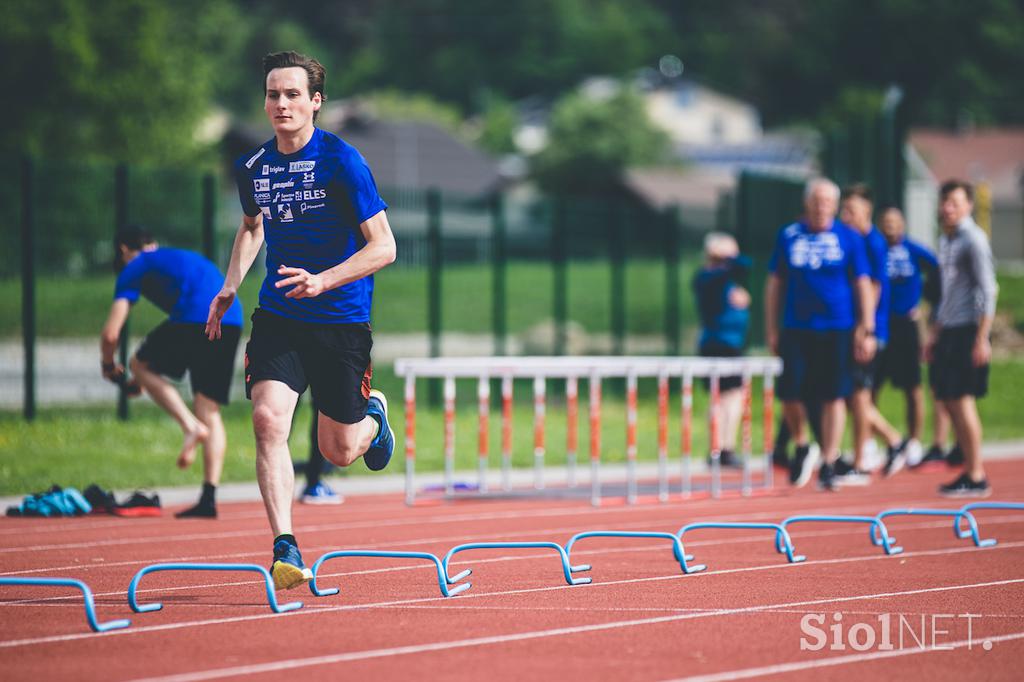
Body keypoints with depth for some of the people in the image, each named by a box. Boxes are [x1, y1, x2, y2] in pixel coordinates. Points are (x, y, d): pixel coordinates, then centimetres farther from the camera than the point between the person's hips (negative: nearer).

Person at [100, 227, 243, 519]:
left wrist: (109, 366, 32)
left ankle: (190, 427, -2)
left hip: (195, 318, -6)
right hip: (233, 319, 6)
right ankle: (209, 498, 4)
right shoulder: (185, 257, 37)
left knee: (141, 365, 17)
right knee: (210, 411, 11)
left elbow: (110, 333, 10)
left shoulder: (134, 268, 16)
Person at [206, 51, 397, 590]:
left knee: (339, 452, 6)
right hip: (277, 318, 3)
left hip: (340, 320, -3)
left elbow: (383, 247, -13)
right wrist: (230, 287, 11)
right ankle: (285, 548, -20)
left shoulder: (341, 161, -12)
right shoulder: (253, 168, 3)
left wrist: (322, 281, -26)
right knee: (268, 419, -21)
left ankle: (372, 415, 43)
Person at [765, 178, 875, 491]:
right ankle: (802, 447, 20)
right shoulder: (788, 236, 6)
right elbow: (775, 283, 11)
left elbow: (863, 286, 5)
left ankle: (828, 465, 8)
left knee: (834, 396, -1)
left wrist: (867, 332, 0)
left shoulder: (848, 238, 3)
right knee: (790, 392, -6)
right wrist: (771, 329, 8)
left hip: (836, 329, -1)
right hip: (796, 329, 1)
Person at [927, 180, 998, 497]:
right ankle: (970, 470, 15)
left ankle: (976, 478, -5)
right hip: (949, 330, 9)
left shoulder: (973, 239, -10)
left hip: (968, 330, -9)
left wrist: (982, 339, -20)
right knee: (948, 398, 9)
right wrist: (935, 333, 23)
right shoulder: (946, 240, 17)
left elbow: (987, 290, -15)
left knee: (961, 399, -9)